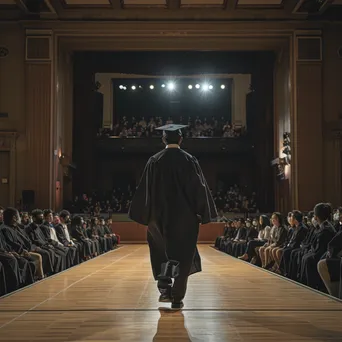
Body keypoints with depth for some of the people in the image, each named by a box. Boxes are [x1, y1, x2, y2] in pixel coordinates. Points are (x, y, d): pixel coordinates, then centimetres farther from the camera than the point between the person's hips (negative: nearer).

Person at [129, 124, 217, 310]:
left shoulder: (154, 161, -2)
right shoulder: (190, 160, -4)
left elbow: (145, 190, 0)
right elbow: (199, 189, -3)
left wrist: (145, 215, 7)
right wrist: (202, 214, 4)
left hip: (160, 216, 1)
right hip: (186, 216, -1)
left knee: (162, 253, 17)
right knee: (183, 256, 7)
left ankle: (164, 287, -2)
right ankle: (177, 299, 7)